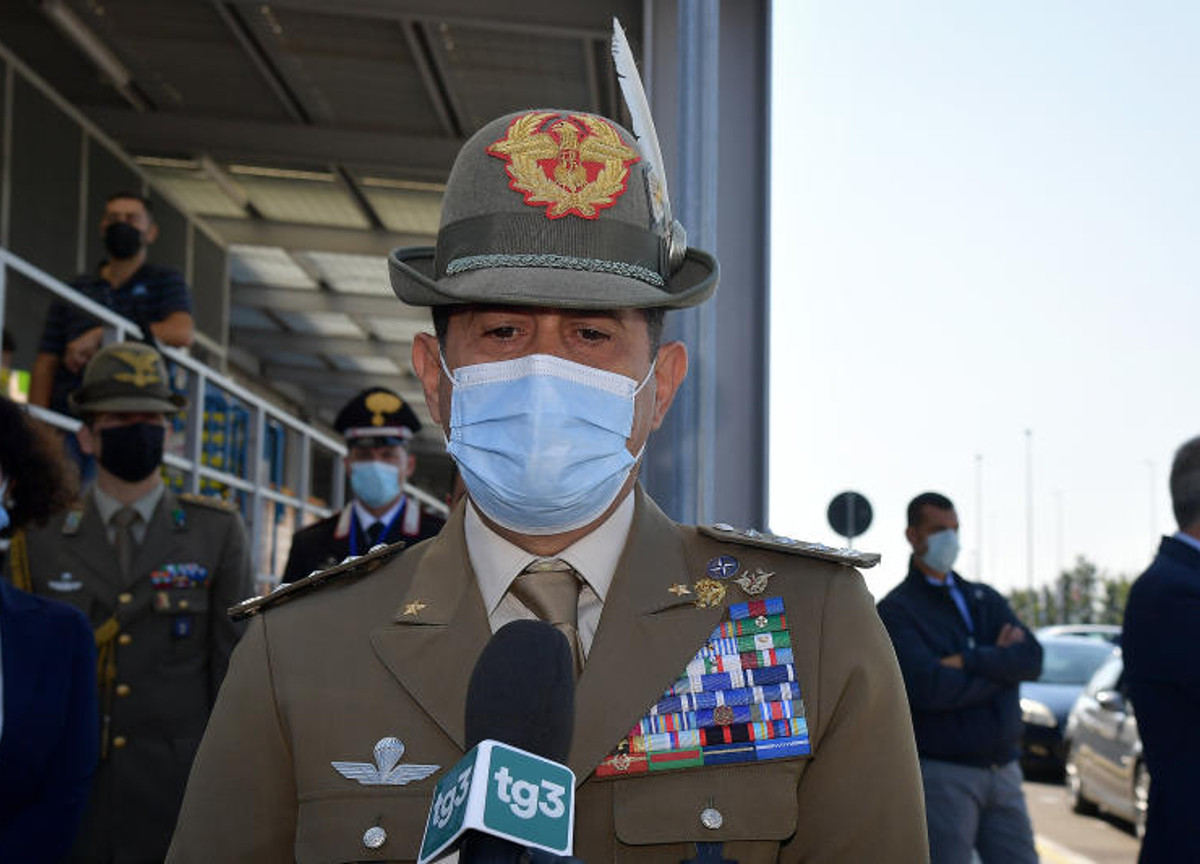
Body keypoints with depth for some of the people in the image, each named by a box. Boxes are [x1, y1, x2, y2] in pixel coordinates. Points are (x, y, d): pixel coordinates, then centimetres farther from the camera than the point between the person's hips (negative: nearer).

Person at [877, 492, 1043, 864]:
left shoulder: (986, 599, 15)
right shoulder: (896, 610, -4)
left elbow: (1032, 659, -1)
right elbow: (930, 689, -19)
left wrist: (967, 661, -14)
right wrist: (999, 665, -6)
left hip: (1003, 772, 6)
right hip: (942, 776, -6)